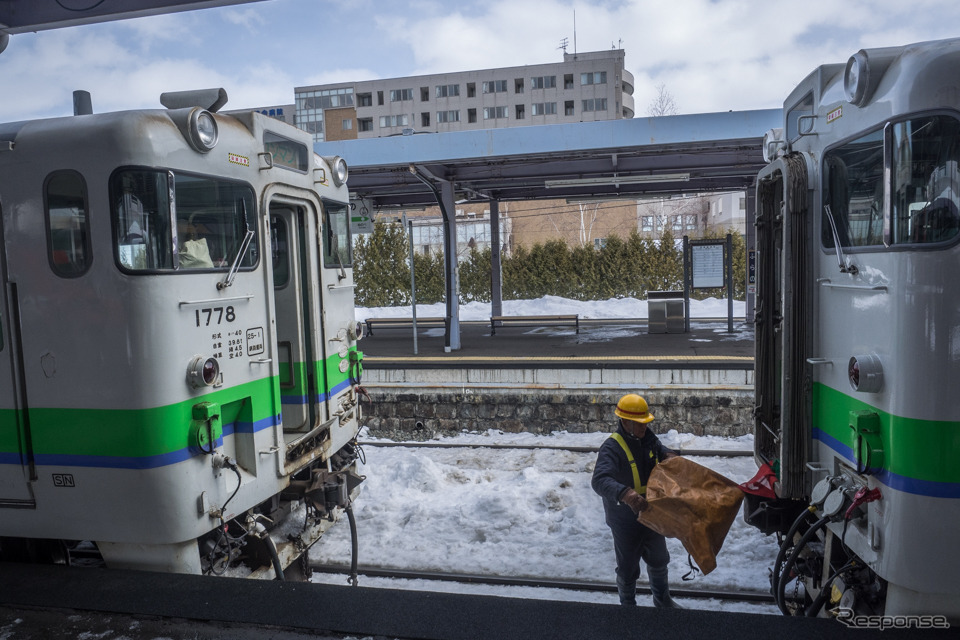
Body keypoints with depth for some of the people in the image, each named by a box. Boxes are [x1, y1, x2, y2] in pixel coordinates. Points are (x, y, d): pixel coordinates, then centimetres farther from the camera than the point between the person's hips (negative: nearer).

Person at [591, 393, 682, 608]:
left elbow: (660, 448, 17)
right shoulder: (612, 447, -29)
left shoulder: (647, 437, -5)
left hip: (651, 513, 7)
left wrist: (668, 454, -8)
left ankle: (662, 600, 51)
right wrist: (625, 494, -60)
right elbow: (599, 480, -43)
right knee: (628, 568, 12)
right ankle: (628, 605, 38)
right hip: (625, 520, -7)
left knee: (659, 559, 26)